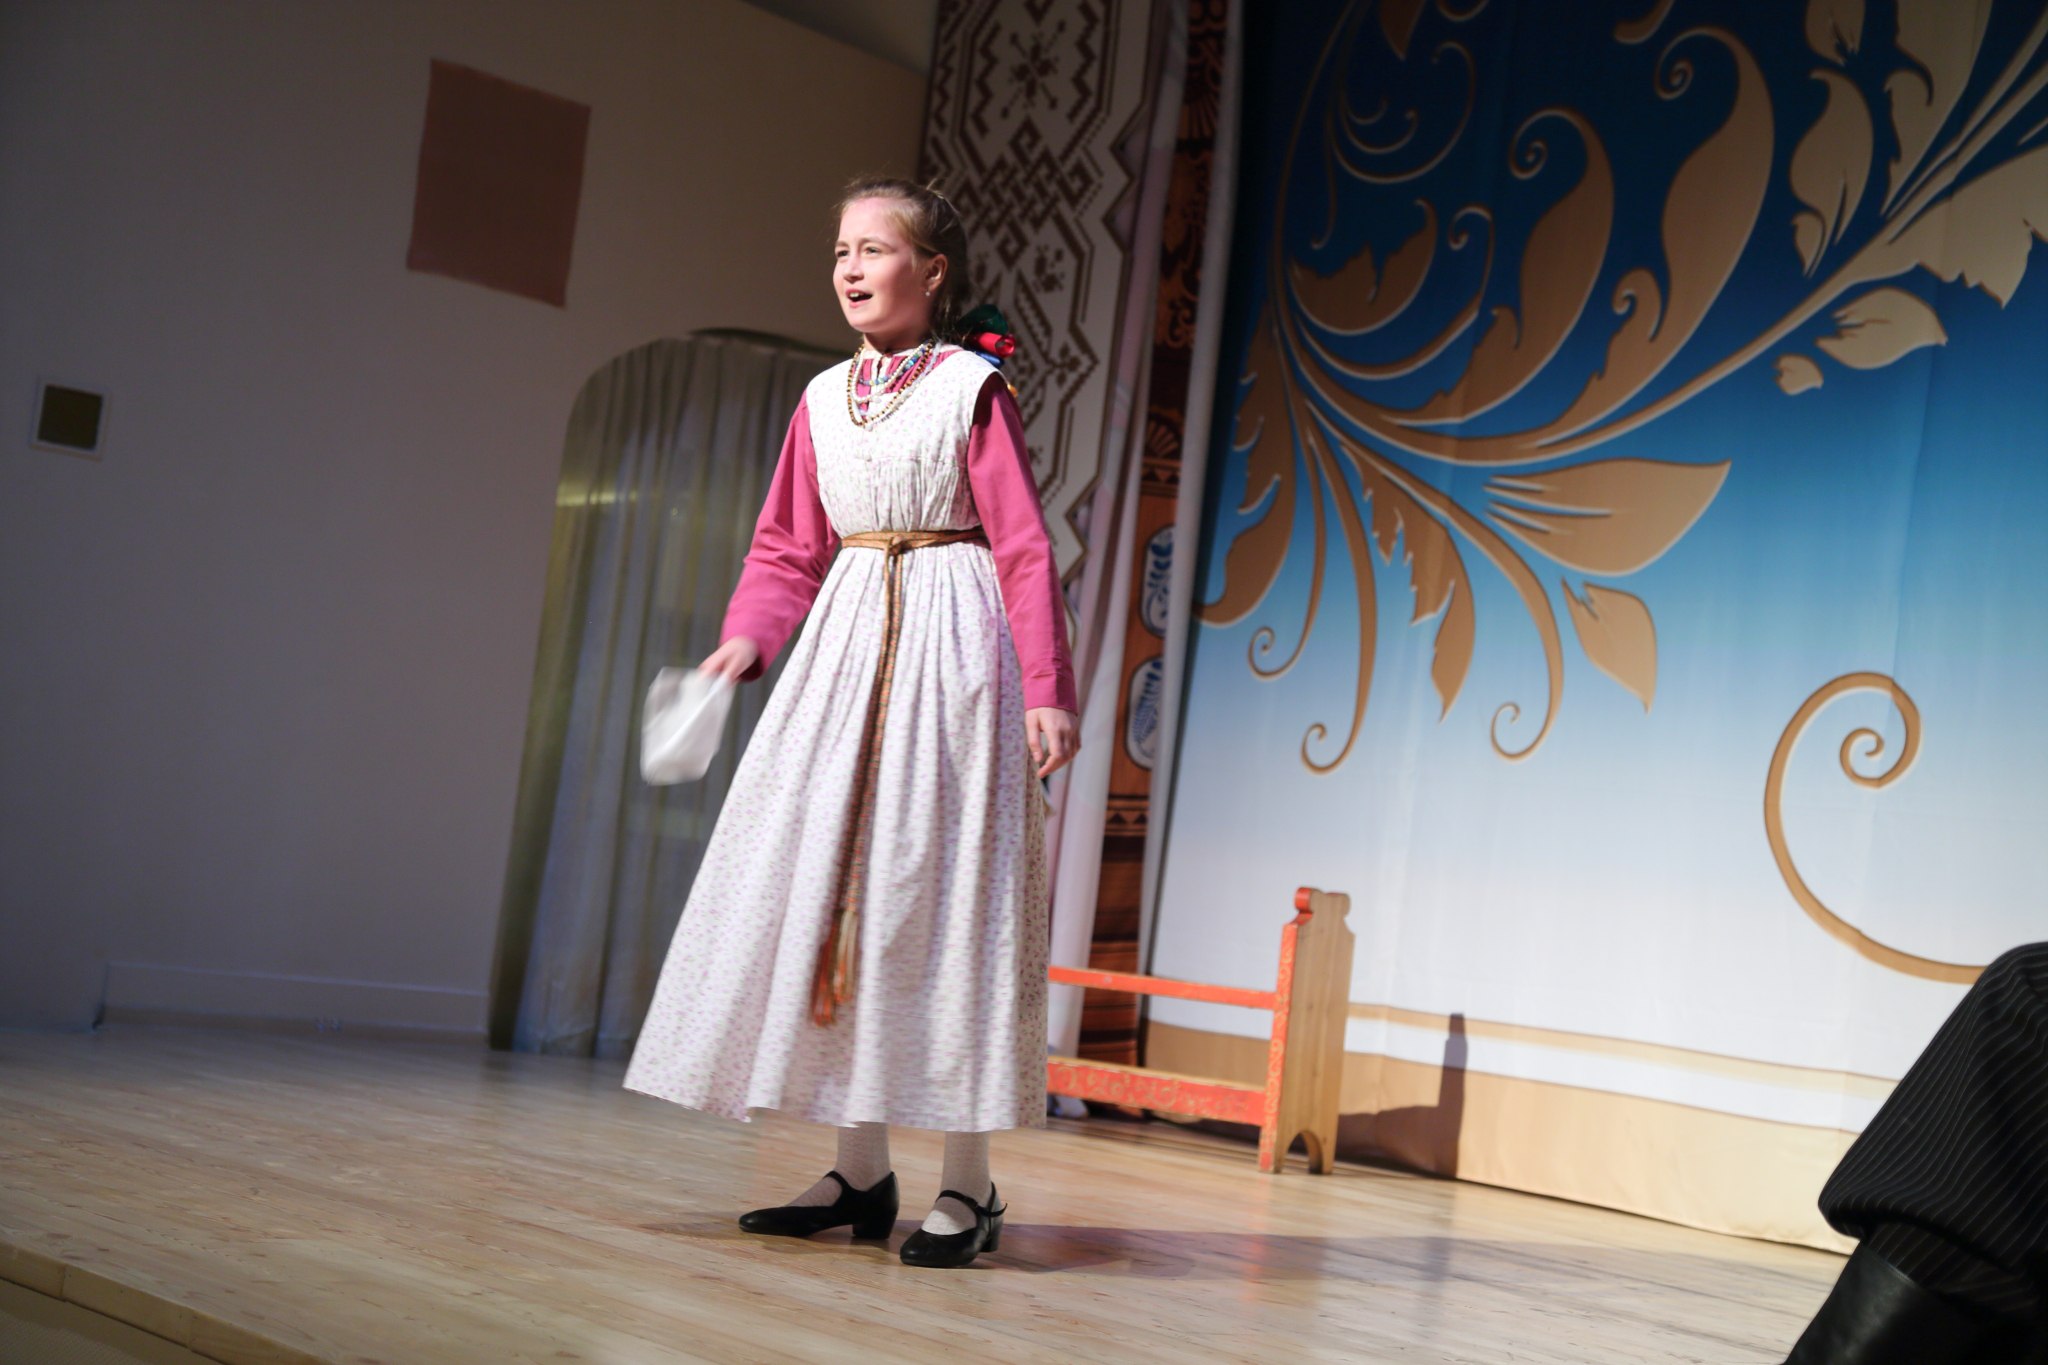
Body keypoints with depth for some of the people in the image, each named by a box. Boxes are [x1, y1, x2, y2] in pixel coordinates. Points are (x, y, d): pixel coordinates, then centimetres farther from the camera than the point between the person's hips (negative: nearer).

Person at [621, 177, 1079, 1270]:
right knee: (827, 884, 4)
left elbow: (1025, 547, -7)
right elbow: (789, 552, 15)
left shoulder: (973, 388, -3)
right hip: (848, 641, 6)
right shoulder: (823, 400, 14)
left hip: (951, 642, -6)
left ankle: (967, 1186, 1)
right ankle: (862, 1171, 13)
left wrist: (1047, 688, -14)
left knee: (939, 886, -6)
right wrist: (743, 643, -1)